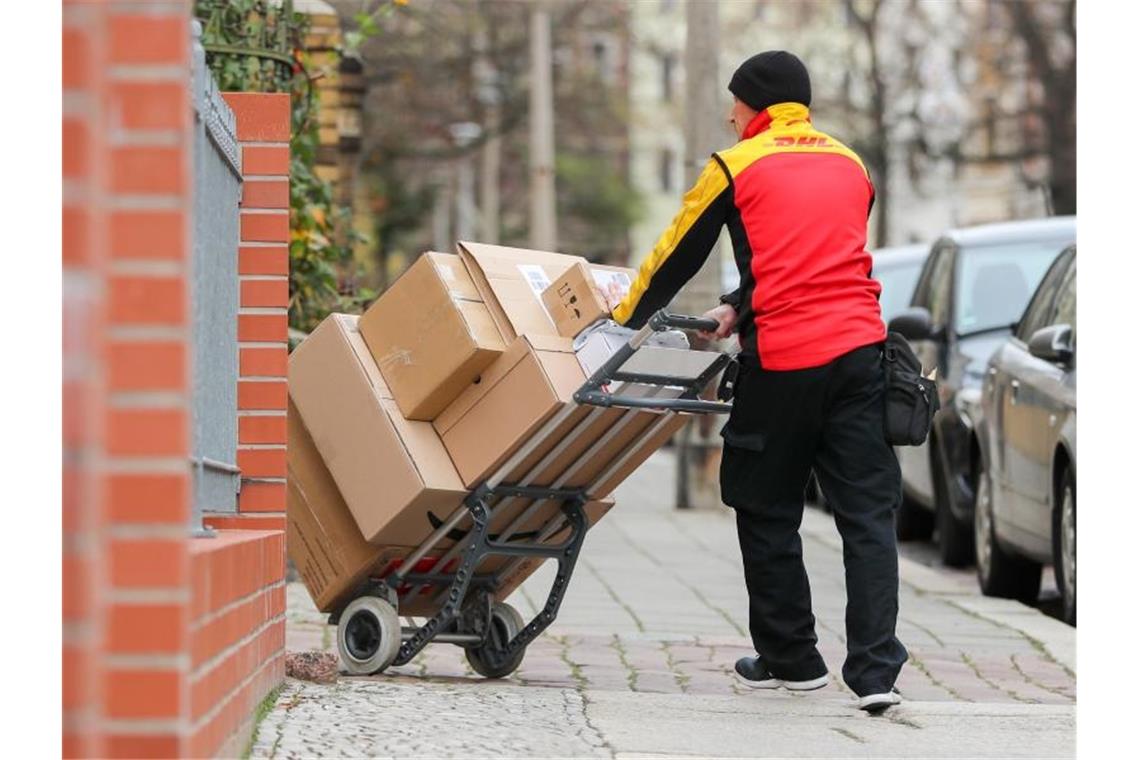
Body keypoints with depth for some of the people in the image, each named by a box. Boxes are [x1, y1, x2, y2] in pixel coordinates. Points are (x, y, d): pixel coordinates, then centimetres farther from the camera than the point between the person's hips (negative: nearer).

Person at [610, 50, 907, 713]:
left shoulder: (736, 168, 3)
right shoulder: (850, 164, 18)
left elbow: (676, 258, 11)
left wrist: (622, 321, 24)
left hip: (782, 365, -4)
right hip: (859, 348, 4)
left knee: (768, 514, 12)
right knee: (868, 513, 1)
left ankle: (791, 658, 20)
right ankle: (876, 670, -8)